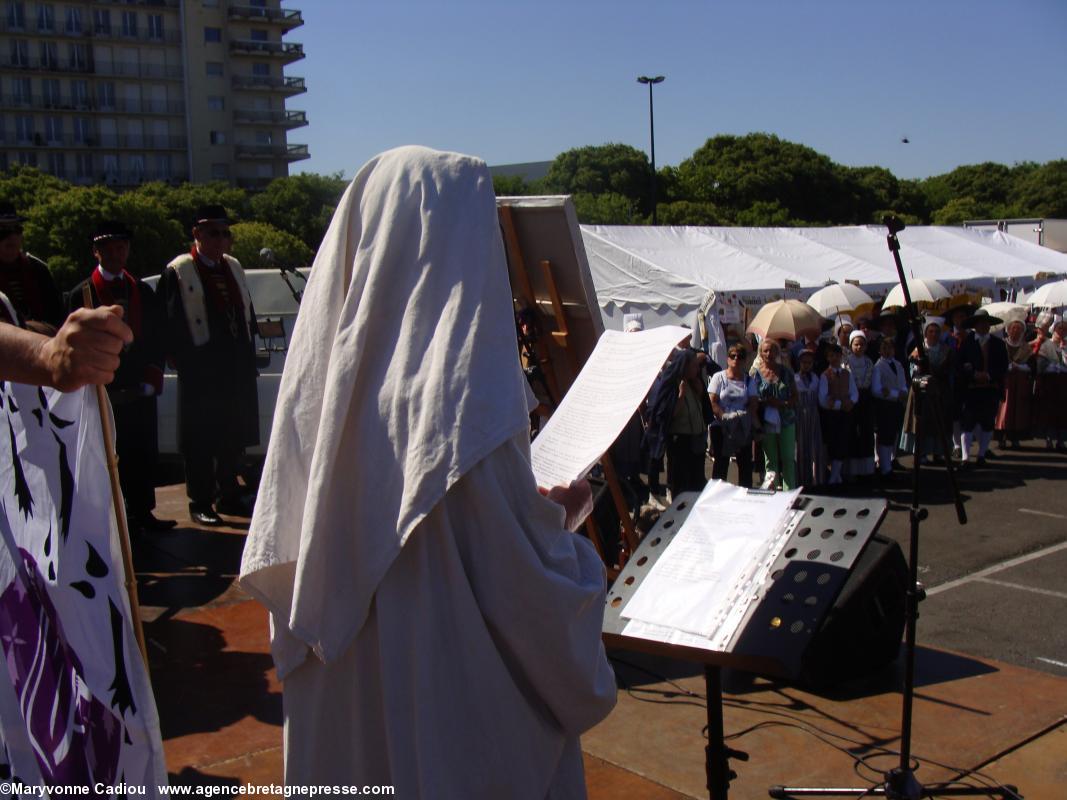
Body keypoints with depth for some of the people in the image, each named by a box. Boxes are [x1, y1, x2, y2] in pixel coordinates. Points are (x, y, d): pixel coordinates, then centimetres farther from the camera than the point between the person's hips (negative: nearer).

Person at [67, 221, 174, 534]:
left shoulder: (143, 291, 11)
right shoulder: (82, 293, 0)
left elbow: (157, 339, 10)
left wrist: (151, 381, -1)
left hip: (140, 388, 4)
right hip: (102, 390, -3)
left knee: (142, 452, 6)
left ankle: (141, 512, 16)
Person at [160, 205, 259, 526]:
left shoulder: (233, 267, 14)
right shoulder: (177, 272, -5)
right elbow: (172, 323, -7)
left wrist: (248, 352, 8)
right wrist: (187, 363, -11)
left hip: (237, 368, 6)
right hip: (200, 372, -6)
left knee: (234, 438, 12)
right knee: (201, 440, 1)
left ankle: (228, 496, 25)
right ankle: (200, 502, 11)